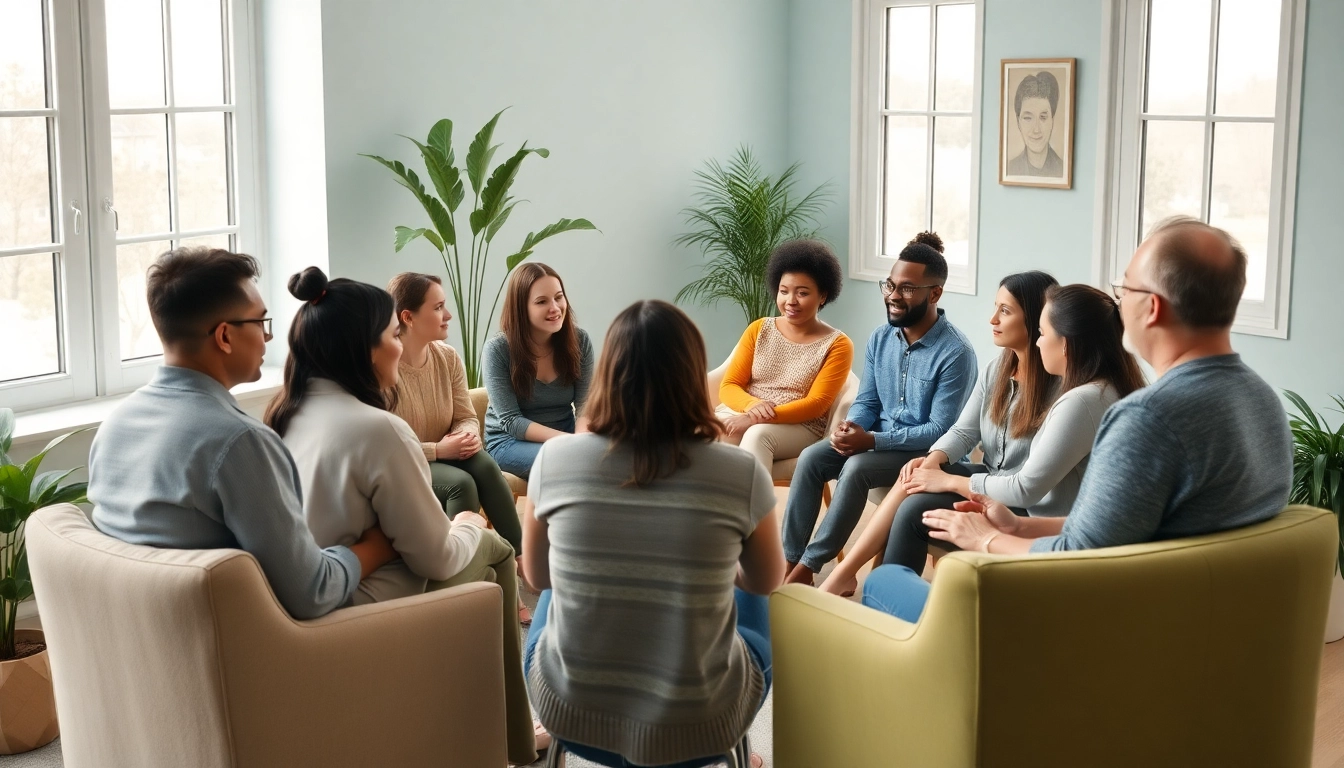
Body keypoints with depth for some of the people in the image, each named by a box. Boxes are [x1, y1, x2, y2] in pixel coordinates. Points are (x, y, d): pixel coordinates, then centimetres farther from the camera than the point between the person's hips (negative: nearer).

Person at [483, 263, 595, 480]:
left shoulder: (579, 340, -5)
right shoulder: (497, 350, -15)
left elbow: (585, 402, -5)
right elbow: (510, 421, -17)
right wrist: (568, 441, -29)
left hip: (566, 432, 4)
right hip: (510, 441, -4)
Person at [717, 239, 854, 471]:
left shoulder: (837, 345, 1)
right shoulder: (759, 330, 12)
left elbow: (816, 404, -9)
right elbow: (729, 386, 7)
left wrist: (758, 419, -21)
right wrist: (752, 405, -18)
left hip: (799, 428, -3)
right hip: (741, 415, 3)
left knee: (758, 434, -38)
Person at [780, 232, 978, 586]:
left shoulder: (955, 353, -20)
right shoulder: (880, 339, 2)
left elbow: (941, 431, -21)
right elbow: (866, 401, 9)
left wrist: (872, 440, -27)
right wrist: (851, 427, -15)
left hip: (926, 451, -6)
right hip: (876, 436, 7)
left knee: (856, 468, -31)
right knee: (811, 458, -17)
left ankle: (809, 566, -21)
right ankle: (789, 559, -17)